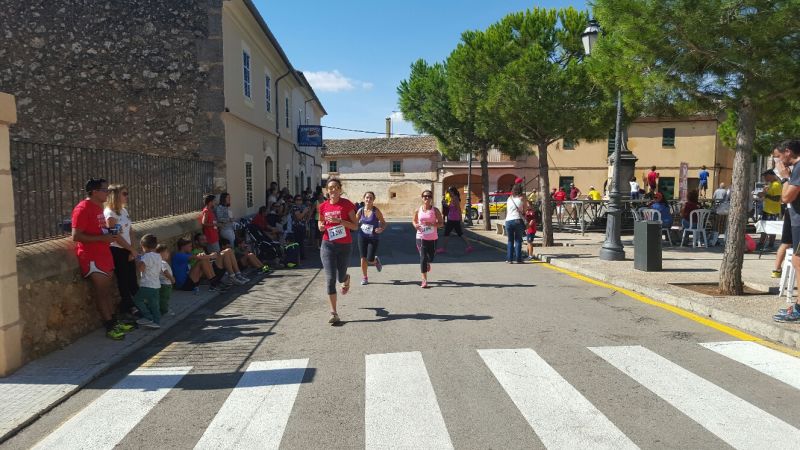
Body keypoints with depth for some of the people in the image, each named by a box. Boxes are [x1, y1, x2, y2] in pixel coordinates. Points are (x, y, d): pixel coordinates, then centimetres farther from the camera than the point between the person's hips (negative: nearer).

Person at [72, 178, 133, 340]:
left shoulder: (98, 207, 13)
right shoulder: (82, 209, -15)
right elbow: (76, 236, -20)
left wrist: (109, 234, 8)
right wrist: (103, 238, -22)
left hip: (104, 254, 9)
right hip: (92, 258, -9)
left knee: (107, 291, 13)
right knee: (101, 292, -4)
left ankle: (114, 322, 20)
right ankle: (110, 327, 1)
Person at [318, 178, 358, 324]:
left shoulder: (346, 204, -6)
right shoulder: (323, 206, 4)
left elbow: (355, 226, -8)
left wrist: (339, 220, -21)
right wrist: (320, 225, -1)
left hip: (344, 245, -1)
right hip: (328, 245, 2)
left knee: (340, 277, 10)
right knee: (330, 279, -7)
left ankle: (346, 279, 51)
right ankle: (334, 313, -1)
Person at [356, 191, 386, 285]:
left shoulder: (376, 211, -9)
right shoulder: (360, 211, -1)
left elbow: (383, 223, -4)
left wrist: (381, 229, -24)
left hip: (373, 238, -3)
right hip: (362, 237, 3)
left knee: (370, 260, -6)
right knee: (363, 258, 4)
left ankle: (376, 260, 32)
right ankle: (364, 278, 21)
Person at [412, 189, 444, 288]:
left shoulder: (435, 210, -4)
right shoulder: (418, 210, 1)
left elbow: (441, 223, -3)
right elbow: (414, 220, 16)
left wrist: (432, 224, -21)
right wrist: (415, 225, -8)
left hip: (432, 238, 0)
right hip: (421, 237, 0)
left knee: (430, 257, 13)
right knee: (423, 258, -7)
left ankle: (428, 263, 53)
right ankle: (424, 280, -1)